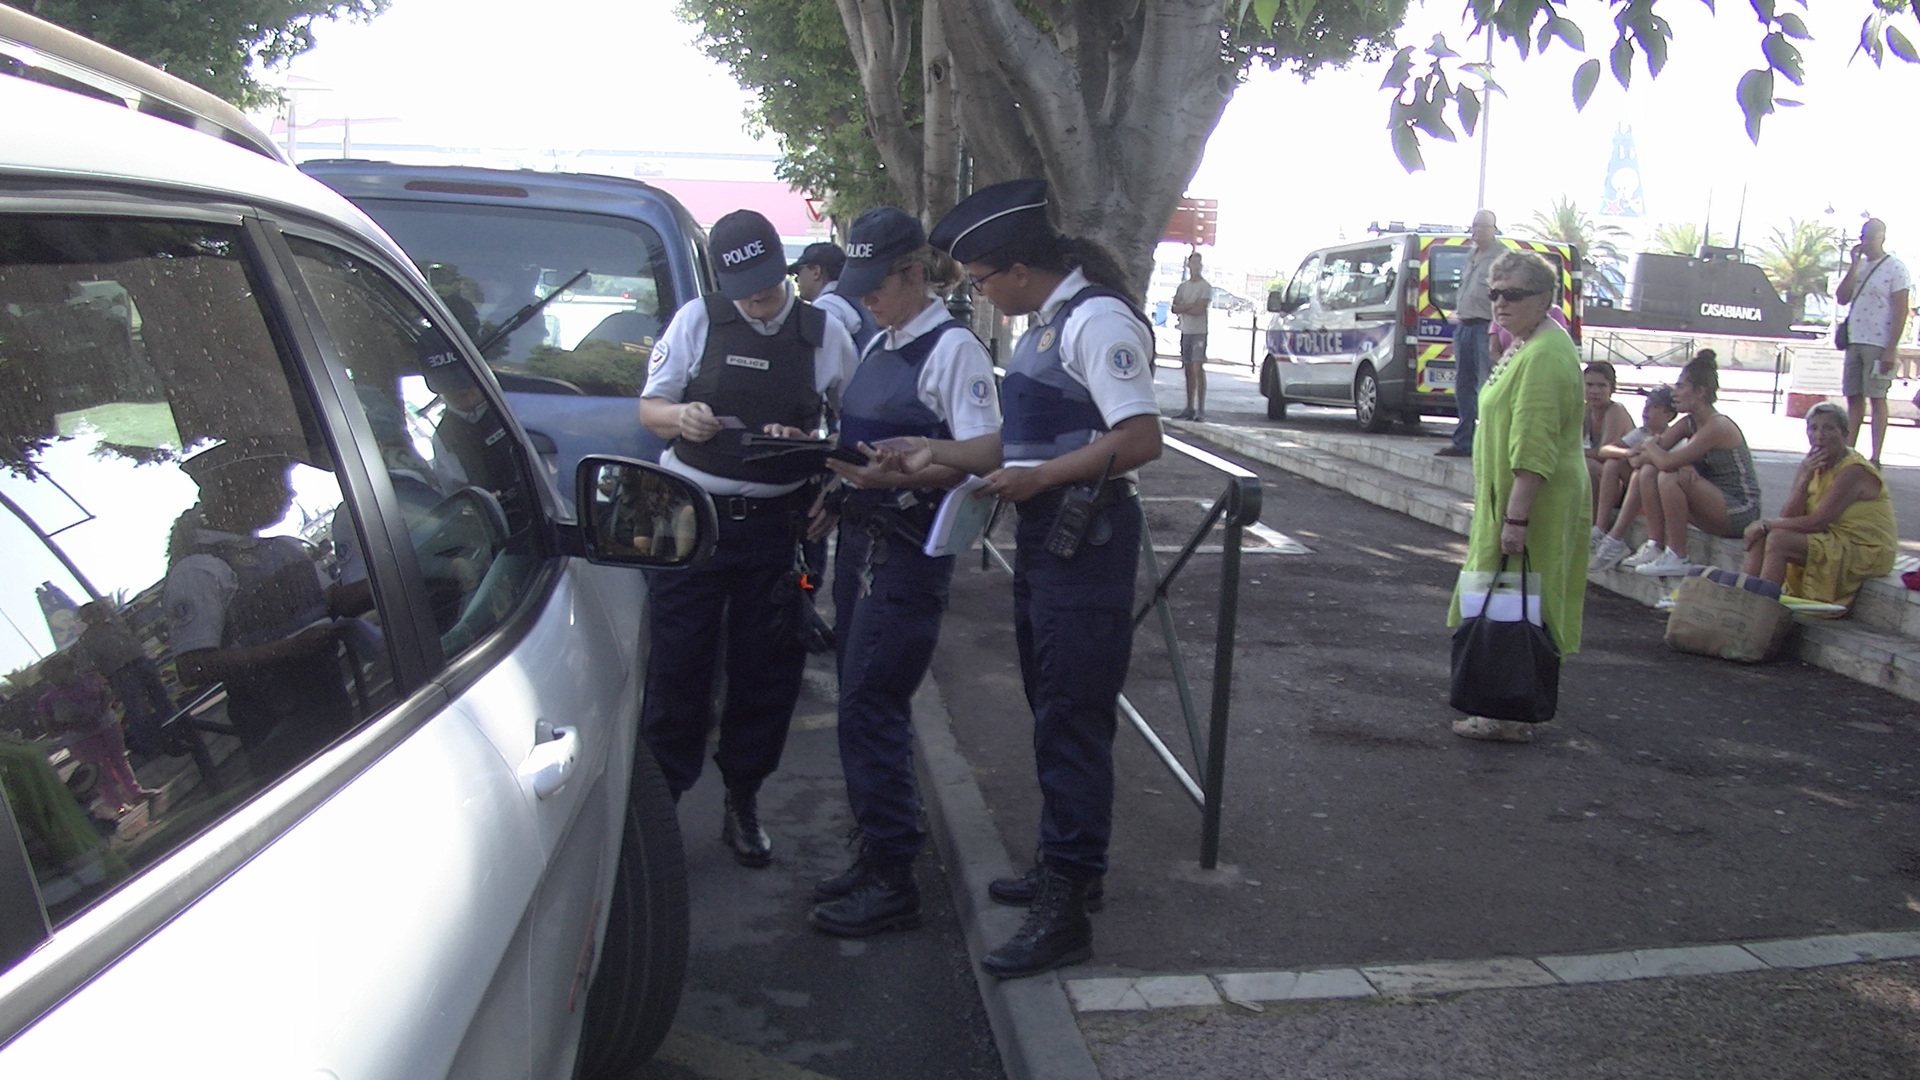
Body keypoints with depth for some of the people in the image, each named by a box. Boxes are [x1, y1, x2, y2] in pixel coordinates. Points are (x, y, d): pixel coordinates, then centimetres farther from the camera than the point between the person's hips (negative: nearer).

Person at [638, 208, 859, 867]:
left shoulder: (825, 334, 4)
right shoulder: (697, 321, 3)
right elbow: (648, 406, 7)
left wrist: (808, 441, -13)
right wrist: (679, 417, -16)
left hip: (777, 523, 1)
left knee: (766, 670, 8)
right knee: (677, 665, 0)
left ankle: (743, 804, 24)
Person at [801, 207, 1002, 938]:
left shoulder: (952, 348, -10)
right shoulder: (879, 347, 15)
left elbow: (983, 455, -18)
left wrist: (895, 476, -29)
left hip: (910, 551, -8)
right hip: (860, 540, 8)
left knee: (871, 708, -8)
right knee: (862, 705, 12)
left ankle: (892, 882, 2)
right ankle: (875, 855, 23)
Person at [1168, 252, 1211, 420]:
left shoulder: (1206, 286, -2)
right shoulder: (1183, 286, 15)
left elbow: (1200, 309, -13)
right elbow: (1173, 308, 4)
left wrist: (1182, 308, -5)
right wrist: (1191, 306, -10)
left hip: (1200, 332, -6)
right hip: (1185, 331, 6)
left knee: (1198, 368, -13)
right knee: (1189, 370, 7)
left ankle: (1201, 409, -14)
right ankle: (1190, 408, 10)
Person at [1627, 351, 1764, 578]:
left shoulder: (1718, 426, -19)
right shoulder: (1688, 423, 6)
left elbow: (1668, 462, -30)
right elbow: (1636, 458, -1)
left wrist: (1649, 449, -8)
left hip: (1740, 512, -8)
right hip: (1714, 508, 8)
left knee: (1670, 478, -27)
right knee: (1649, 471, -4)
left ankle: (1677, 558, -19)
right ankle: (1655, 546, -5)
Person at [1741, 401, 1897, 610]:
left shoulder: (1855, 472, -18)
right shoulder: (1810, 465, 5)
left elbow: (1817, 523, -22)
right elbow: (1789, 517, -5)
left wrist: (1766, 523, -15)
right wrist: (1803, 479, -18)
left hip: (1865, 554, -8)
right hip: (1832, 542, 8)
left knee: (1777, 540, -24)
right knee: (1760, 537, -4)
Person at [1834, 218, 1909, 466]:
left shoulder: (1895, 268, -6)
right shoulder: (1860, 265, 13)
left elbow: (1901, 311, -9)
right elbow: (1842, 297, 4)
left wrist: (1891, 350, -16)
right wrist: (1854, 266, -4)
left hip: (1879, 344, -6)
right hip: (1854, 341, 6)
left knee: (1877, 399, -4)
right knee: (1853, 398, 7)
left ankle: (1875, 458, -3)